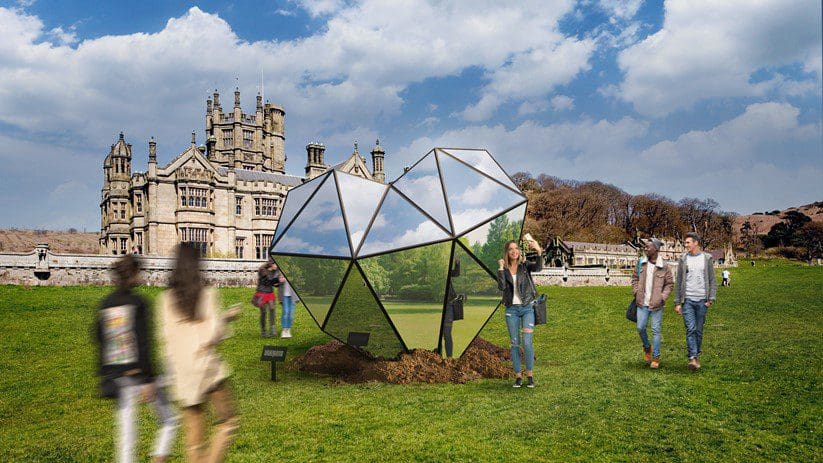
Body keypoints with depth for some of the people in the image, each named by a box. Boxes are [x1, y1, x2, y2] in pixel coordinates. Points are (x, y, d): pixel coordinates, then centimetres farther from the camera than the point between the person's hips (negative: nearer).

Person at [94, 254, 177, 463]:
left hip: (116, 374, 6)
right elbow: (143, 343, -16)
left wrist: (105, 375, 19)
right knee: (169, 419, 11)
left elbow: (100, 342, 12)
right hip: (138, 372, -6)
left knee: (125, 432, 11)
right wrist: (147, 379, -15)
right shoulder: (137, 303, -12)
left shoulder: (105, 304, 7)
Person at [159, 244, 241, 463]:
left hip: (181, 372, 4)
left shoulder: (166, 298, 1)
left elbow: (165, 336, 0)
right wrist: (227, 318, 4)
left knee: (194, 430, 12)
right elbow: (214, 334, -13)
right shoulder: (208, 294, -9)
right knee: (228, 422, 10)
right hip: (207, 367, -4)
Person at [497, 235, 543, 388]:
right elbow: (501, 287, -12)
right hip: (511, 309, 2)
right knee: (514, 343, 4)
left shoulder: (525, 265, 0)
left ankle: (530, 375, 4)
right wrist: (501, 268, -13)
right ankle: (518, 376, 12)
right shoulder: (504, 269, 4)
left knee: (527, 342, -10)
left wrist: (539, 252, -39)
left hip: (527, 308, -2)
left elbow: (538, 267, -22)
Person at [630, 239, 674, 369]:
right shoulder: (641, 263, 2)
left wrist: (662, 298, -9)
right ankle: (647, 348, 30)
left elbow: (670, 284, 0)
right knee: (640, 328, 3)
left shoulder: (664, 266, -7)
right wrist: (636, 292, 3)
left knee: (656, 330, 4)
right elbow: (635, 278, 14)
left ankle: (656, 357, 15)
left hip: (656, 304, -3)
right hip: (642, 303, 3)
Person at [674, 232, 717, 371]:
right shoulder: (683, 259, 6)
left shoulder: (707, 258, 4)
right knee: (690, 329, -11)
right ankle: (692, 358, -15)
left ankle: (697, 355, 22)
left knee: (699, 330, 7)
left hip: (702, 300, 0)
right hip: (687, 300, 0)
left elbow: (713, 281, 5)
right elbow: (678, 282, 7)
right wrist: (677, 302, 4)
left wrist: (711, 298, -7)